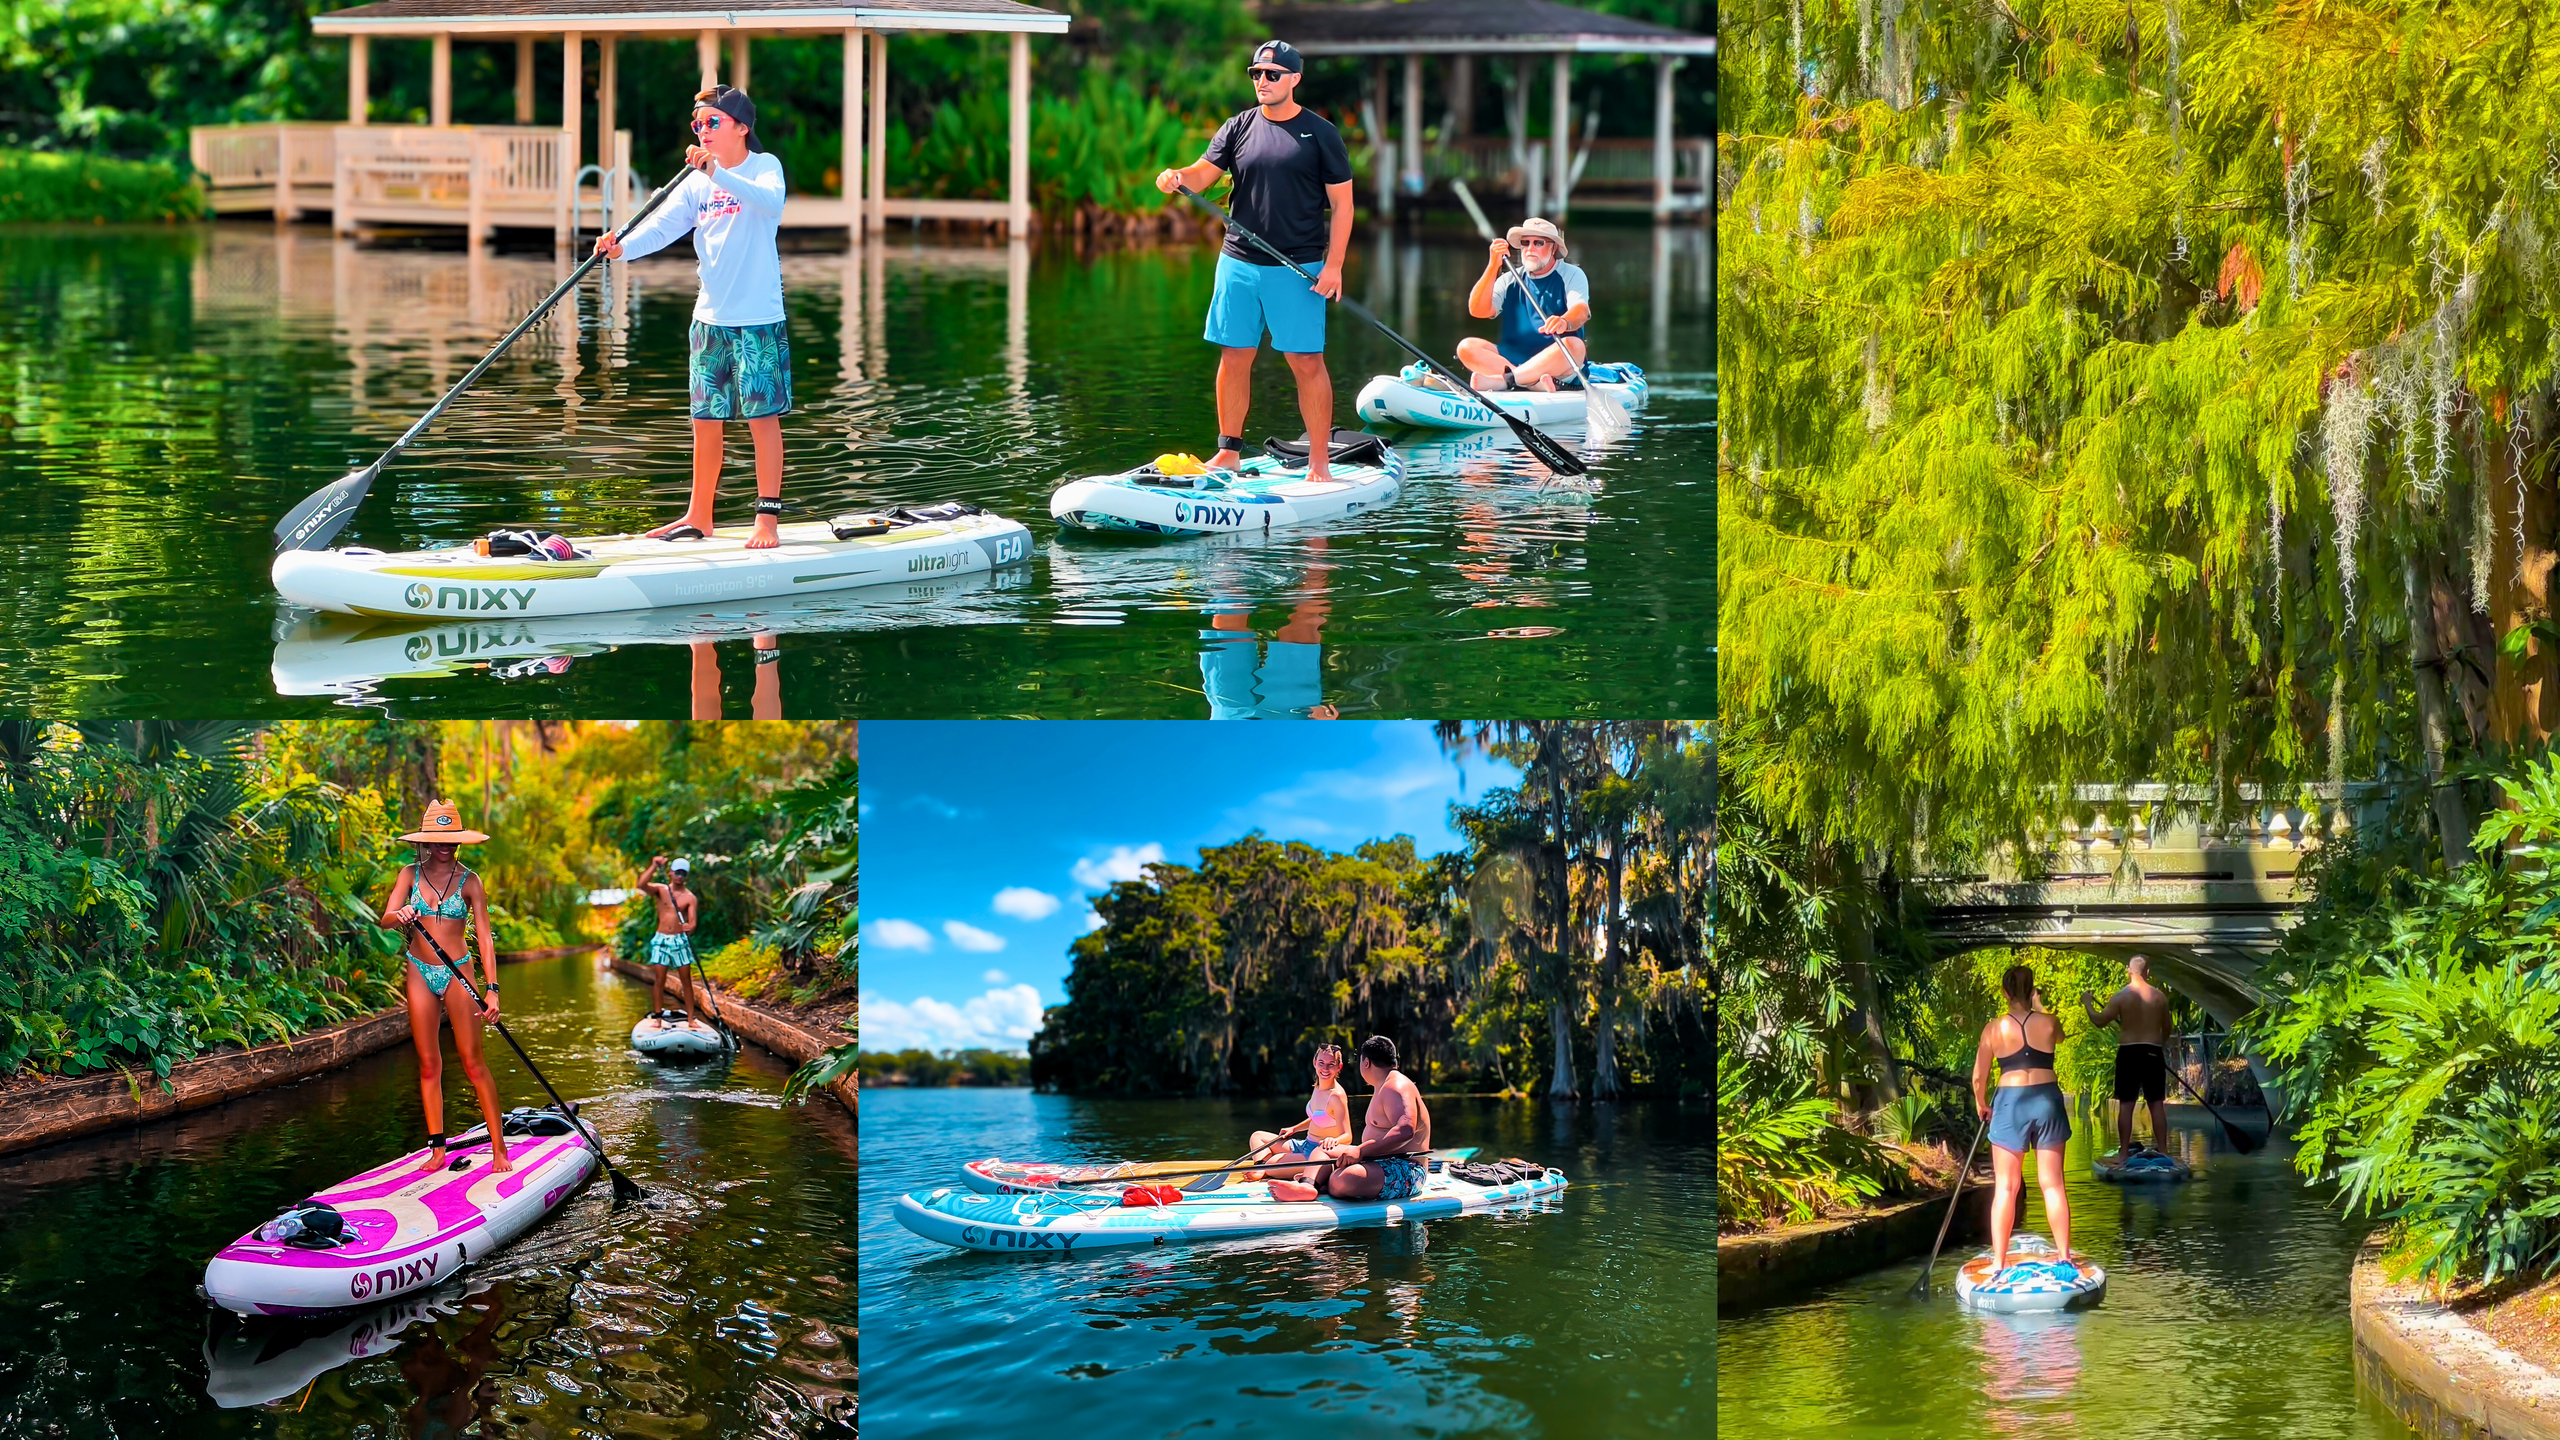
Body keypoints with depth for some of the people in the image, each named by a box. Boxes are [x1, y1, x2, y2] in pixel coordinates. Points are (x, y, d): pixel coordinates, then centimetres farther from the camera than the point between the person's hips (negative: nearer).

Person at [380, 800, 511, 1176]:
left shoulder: (469, 881, -2)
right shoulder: (410, 874, 3)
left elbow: (485, 937, -6)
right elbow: (386, 919, -6)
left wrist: (491, 988, -16)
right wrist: (401, 915, -31)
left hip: (457, 973, -2)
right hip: (420, 972, 2)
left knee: (473, 1063, -7)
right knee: (429, 1065, 4)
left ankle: (499, 1149, -3)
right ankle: (437, 1149, 8)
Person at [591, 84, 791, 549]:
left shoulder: (764, 166, -5)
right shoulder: (696, 182, 9)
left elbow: (771, 202, -27)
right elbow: (663, 223, -3)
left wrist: (718, 173, -39)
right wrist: (623, 247, -22)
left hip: (758, 318, -5)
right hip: (710, 317, 5)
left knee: (762, 416, -3)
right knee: (706, 420, 11)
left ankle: (768, 519, 3)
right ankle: (698, 517, 21)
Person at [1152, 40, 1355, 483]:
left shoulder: (1320, 133, 0)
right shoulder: (1238, 129, 9)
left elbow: (1342, 203, -1)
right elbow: (1203, 173, 0)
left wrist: (1334, 265, -10)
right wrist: (1175, 177, -24)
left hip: (1297, 269, -3)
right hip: (1239, 264, 4)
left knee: (1307, 363, -4)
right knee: (1234, 357, 7)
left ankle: (1320, 459, 1)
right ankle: (1229, 451, 17)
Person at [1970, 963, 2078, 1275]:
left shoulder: (1994, 1029, -5)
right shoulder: (2048, 1023, -3)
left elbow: (1979, 1078, -1)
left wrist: (1982, 1105, 17)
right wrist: (2038, 1009, 33)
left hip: (2010, 1102, -1)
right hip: (2046, 1100, 1)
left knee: (2005, 1188, 2)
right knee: (2052, 1184, 8)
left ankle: (1998, 1262, -1)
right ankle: (2064, 1255, 12)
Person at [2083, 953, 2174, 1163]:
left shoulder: (2120, 996, -8)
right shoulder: (2159, 996, 1)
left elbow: (2099, 1020, -4)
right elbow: (2167, 1029, 10)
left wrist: (2087, 1005, 13)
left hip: (2128, 1053, -2)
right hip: (2153, 1053, 2)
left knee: (2126, 1105, 2)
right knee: (2157, 1104, 7)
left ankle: (2124, 1153, 1)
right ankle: (2162, 1151, 8)